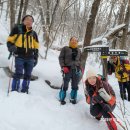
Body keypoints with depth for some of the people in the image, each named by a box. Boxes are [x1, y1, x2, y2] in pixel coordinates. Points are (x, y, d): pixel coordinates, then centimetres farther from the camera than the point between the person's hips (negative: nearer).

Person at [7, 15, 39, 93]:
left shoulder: (33, 33, 14)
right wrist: (11, 47, -15)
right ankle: (14, 91, -1)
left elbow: (36, 47, 19)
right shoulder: (17, 29, 2)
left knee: (28, 75, 7)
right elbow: (10, 41, 5)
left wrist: (36, 58, 13)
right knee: (18, 74, -11)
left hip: (30, 58, 4)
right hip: (19, 57, -4)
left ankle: (24, 91, 18)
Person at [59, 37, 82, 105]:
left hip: (76, 70, 4)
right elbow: (61, 57, 0)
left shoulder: (78, 50, 18)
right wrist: (63, 66, -10)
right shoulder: (65, 48, 5)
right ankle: (62, 99, 9)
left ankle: (73, 98, 23)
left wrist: (80, 68, 14)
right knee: (65, 85, -5)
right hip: (67, 69, -4)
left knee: (75, 86, 9)